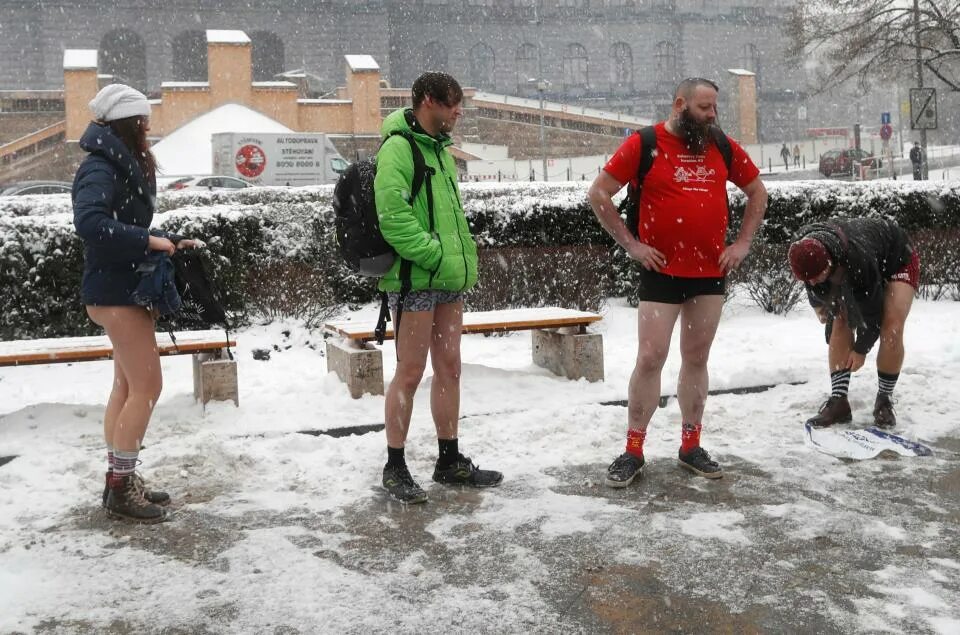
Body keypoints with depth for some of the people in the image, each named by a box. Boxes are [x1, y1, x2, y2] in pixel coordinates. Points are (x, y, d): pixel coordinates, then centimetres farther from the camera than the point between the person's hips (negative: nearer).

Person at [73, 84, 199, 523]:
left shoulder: (124, 166, 14)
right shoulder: (99, 169, -16)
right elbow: (89, 222, -33)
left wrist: (169, 241, 5)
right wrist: (147, 240, -28)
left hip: (125, 289, 10)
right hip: (116, 292, -10)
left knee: (128, 385, 13)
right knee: (147, 386, -7)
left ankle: (120, 480, 22)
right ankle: (121, 488, 2)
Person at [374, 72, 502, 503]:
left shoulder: (439, 149, 18)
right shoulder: (398, 148, -11)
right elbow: (394, 218, -21)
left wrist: (465, 258, 11)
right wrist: (436, 255, -20)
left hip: (449, 279, 9)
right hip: (415, 278, -9)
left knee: (449, 368, 13)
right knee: (410, 372, -3)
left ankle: (450, 461, 24)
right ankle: (395, 468, 9)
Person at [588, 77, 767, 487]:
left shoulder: (723, 146, 7)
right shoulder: (644, 144, -5)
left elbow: (757, 193, 19)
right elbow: (598, 194, -5)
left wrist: (742, 243, 8)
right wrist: (630, 244, -7)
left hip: (711, 273, 4)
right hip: (661, 273, -4)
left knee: (697, 359, 11)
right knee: (650, 358, -4)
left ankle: (691, 446, 21)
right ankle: (633, 452, 6)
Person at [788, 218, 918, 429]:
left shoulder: (859, 259, -45)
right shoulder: (806, 252, -29)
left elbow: (872, 309, -30)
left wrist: (861, 350, -19)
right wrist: (818, 305, 12)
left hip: (898, 260, -5)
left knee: (891, 330, -21)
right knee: (841, 324, -13)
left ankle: (884, 401, -4)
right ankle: (838, 402, -12)